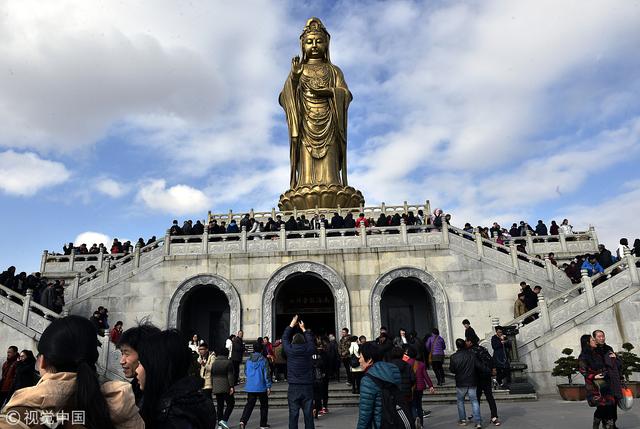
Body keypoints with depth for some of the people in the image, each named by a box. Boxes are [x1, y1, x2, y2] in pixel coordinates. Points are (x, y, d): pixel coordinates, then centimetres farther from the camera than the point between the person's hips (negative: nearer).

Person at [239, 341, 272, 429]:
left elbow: (245, 372, 14)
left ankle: (243, 421, -11)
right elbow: (266, 374, -12)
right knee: (264, 405, 12)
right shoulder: (263, 360, -12)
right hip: (261, 387, -4)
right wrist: (268, 386, -6)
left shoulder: (248, 360, 2)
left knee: (249, 405, 9)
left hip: (250, 387, 4)